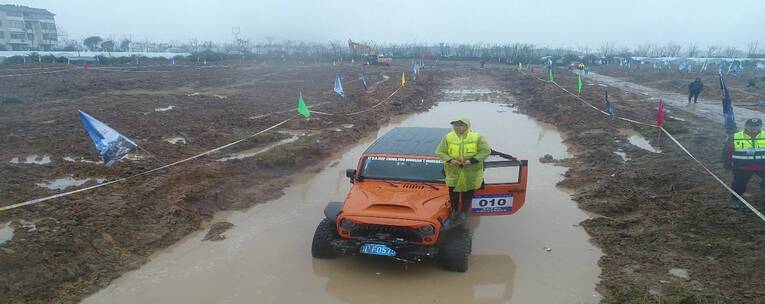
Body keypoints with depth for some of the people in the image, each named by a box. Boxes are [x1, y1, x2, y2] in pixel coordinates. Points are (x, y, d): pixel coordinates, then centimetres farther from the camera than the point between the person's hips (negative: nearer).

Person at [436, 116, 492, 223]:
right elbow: (439, 152, 0)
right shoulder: (448, 137, -5)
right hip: (453, 172, 1)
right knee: (453, 194, 12)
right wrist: (450, 160, -18)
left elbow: (486, 151, -9)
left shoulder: (477, 137, -9)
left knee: (467, 194, 12)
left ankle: (464, 212, 32)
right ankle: (454, 210, 36)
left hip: (471, 173, -1)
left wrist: (472, 160, -20)